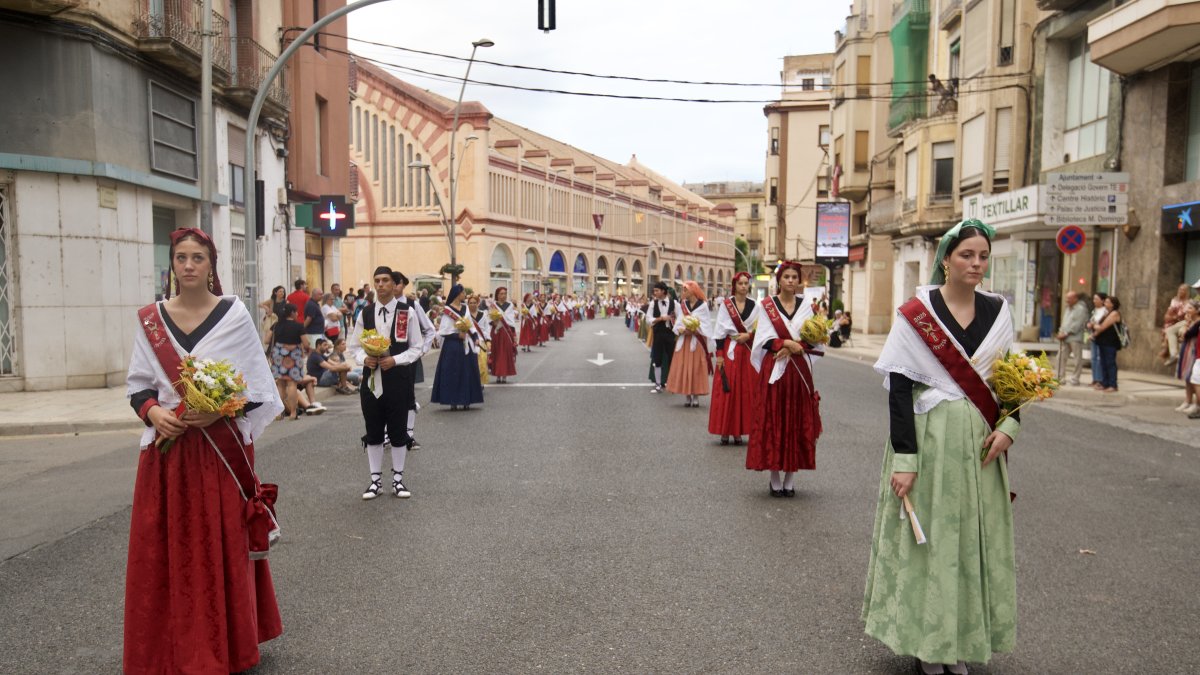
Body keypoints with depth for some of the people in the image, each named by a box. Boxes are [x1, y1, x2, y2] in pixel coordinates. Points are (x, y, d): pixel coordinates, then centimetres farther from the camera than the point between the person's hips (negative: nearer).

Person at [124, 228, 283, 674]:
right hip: (167, 446, 3)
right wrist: (153, 411, -11)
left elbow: (255, 383, -2)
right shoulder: (150, 319, 5)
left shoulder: (235, 315, -3)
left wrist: (219, 410, -17)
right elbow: (138, 381, 9)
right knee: (165, 548, 6)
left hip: (221, 447, -2)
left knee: (223, 545, 3)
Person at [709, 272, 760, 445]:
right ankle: (725, 432, 6)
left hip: (748, 352, 2)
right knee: (726, 391, -2)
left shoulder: (755, 306, 7)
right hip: (729, 350, -2)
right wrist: (719, 354, -9)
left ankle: (738, 431, 12)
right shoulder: (725, 304, 0)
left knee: (745, 391, 3)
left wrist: (749, 335, -10)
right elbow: (720, 330, -3)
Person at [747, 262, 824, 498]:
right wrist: (788, 343, -16)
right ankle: (775, 480, 8)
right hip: (774, 371, -2)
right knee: (772, 422, -1)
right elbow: (764, 339, -3)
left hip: (800, 371, 2)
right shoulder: (767, 306, 2)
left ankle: (790, 479, 12)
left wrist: (793, 347, -12)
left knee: (797, 423, 3)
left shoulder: (807, 304, 7)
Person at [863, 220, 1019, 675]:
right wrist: (904, 458, -18)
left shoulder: (997, 311, 6)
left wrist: (1009, 425, -6)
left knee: (973, 538, 11)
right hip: (930, 437, -4)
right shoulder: (916, 314, -8)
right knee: (926, 537, 4)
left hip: (981, 443, 5)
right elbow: (898, 387, -12)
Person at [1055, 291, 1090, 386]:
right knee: (1061, 357, 6)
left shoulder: (1081, 309, -7)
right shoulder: (1068, 308, 20)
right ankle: (1061, 377, 11)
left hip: (1075, 338, -8)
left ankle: (1074, 378, 2)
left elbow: (1077, 325, -15)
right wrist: (1061, 332, 4)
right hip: (1065, 338, 8)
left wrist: (1066, 333, -16)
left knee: (1077, 359, -1)